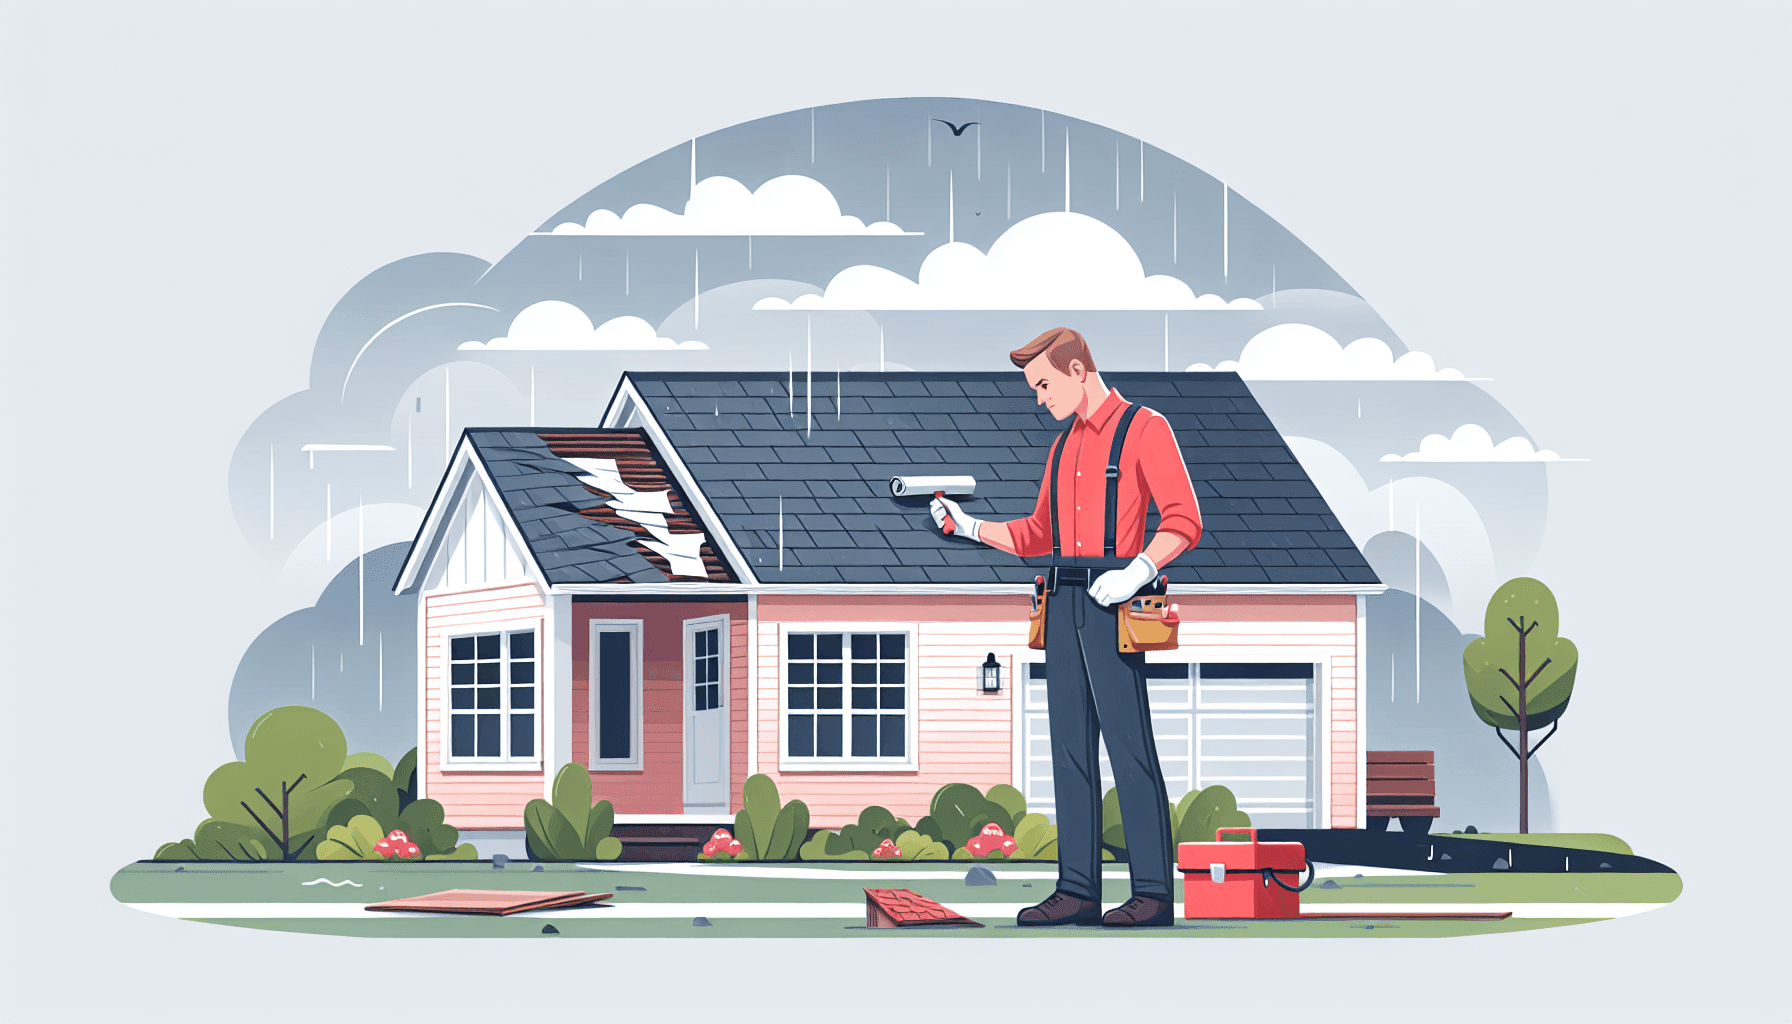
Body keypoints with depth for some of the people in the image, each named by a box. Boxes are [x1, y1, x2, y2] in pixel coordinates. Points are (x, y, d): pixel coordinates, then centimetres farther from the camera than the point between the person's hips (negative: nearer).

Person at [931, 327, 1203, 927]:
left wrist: (1138, 571, -22)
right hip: (1063, 604, 8)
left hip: (1113, 604, -8)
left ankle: (1153, 893, -9)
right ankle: (1078, 890, 6)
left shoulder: (1143, 430, -2)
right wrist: (970, 528, 14)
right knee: (1070, 748, 4)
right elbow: (1037, 536, 26)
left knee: (1129, 747, -9)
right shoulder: (1063, 448, 22)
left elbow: (1183, 519, -10)